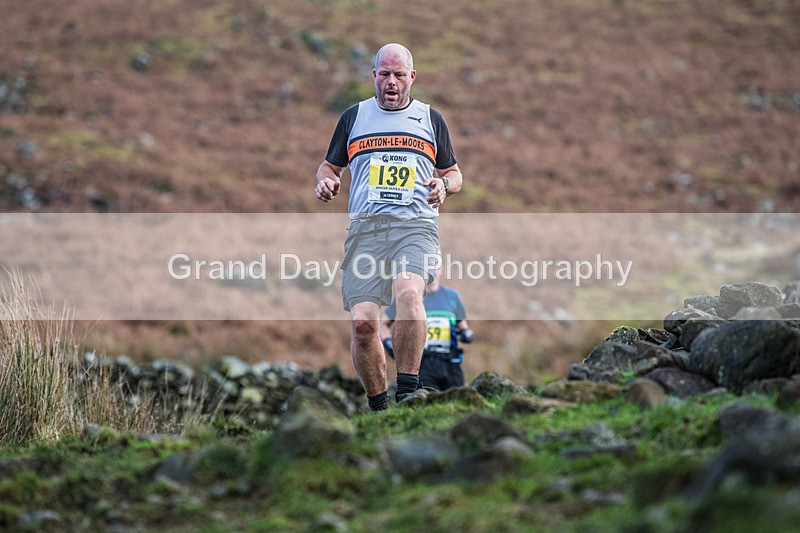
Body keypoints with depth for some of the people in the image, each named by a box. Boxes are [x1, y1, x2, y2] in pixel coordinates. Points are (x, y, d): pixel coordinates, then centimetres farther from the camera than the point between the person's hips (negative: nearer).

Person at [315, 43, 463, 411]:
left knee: (408, 292, -32)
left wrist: (444, 185, 1)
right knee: (362, 321, -13)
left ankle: (407, 392, -27)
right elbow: (329, 165, 26)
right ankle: (378, 406, 4)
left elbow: (454, 173, 25)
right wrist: (325, 181, 3)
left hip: (415, 225, -1)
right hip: (364, 227, 1)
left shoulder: (431, 119, 18)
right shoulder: (353, 116, 19)